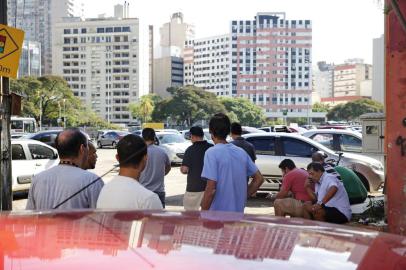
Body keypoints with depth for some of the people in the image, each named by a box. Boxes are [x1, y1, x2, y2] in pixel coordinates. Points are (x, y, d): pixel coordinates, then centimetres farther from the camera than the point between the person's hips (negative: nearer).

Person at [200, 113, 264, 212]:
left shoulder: (212, 153, -14)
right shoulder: (241, 152, 7)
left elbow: (211, 189, -19)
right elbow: (259, 178, 11)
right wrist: (243, 197, 13)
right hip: (238, 212, 6)